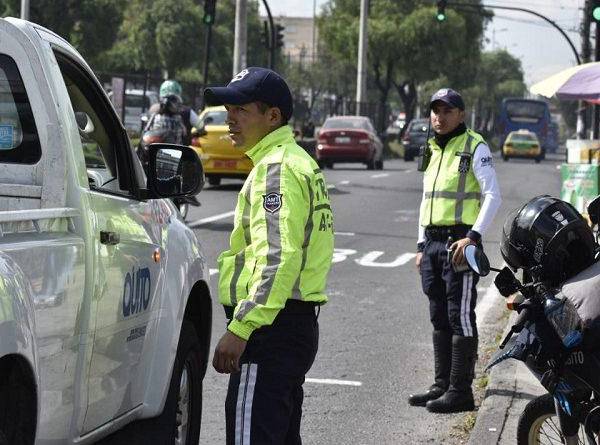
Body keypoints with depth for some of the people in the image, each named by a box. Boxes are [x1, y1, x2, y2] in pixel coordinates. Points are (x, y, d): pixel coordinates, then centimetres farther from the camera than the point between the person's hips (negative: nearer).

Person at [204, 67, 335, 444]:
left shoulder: (275, 168, -13)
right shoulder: (301, 163, 20)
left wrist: (240, 328, -25)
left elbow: (277, 258, -23)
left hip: (271, 328, -11)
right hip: (299, 324, 11)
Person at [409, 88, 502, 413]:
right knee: (439, 319, 11)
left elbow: (493, 196, -12)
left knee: (460, 319, -7)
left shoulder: (474, 147, -5)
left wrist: (473, 237, -21)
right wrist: (421, 246, 19)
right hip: (432, 242, 8)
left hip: (459, 242, -8)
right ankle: (442, 385, 18)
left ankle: (460, 390, -6)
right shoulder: (432, 150, 18)